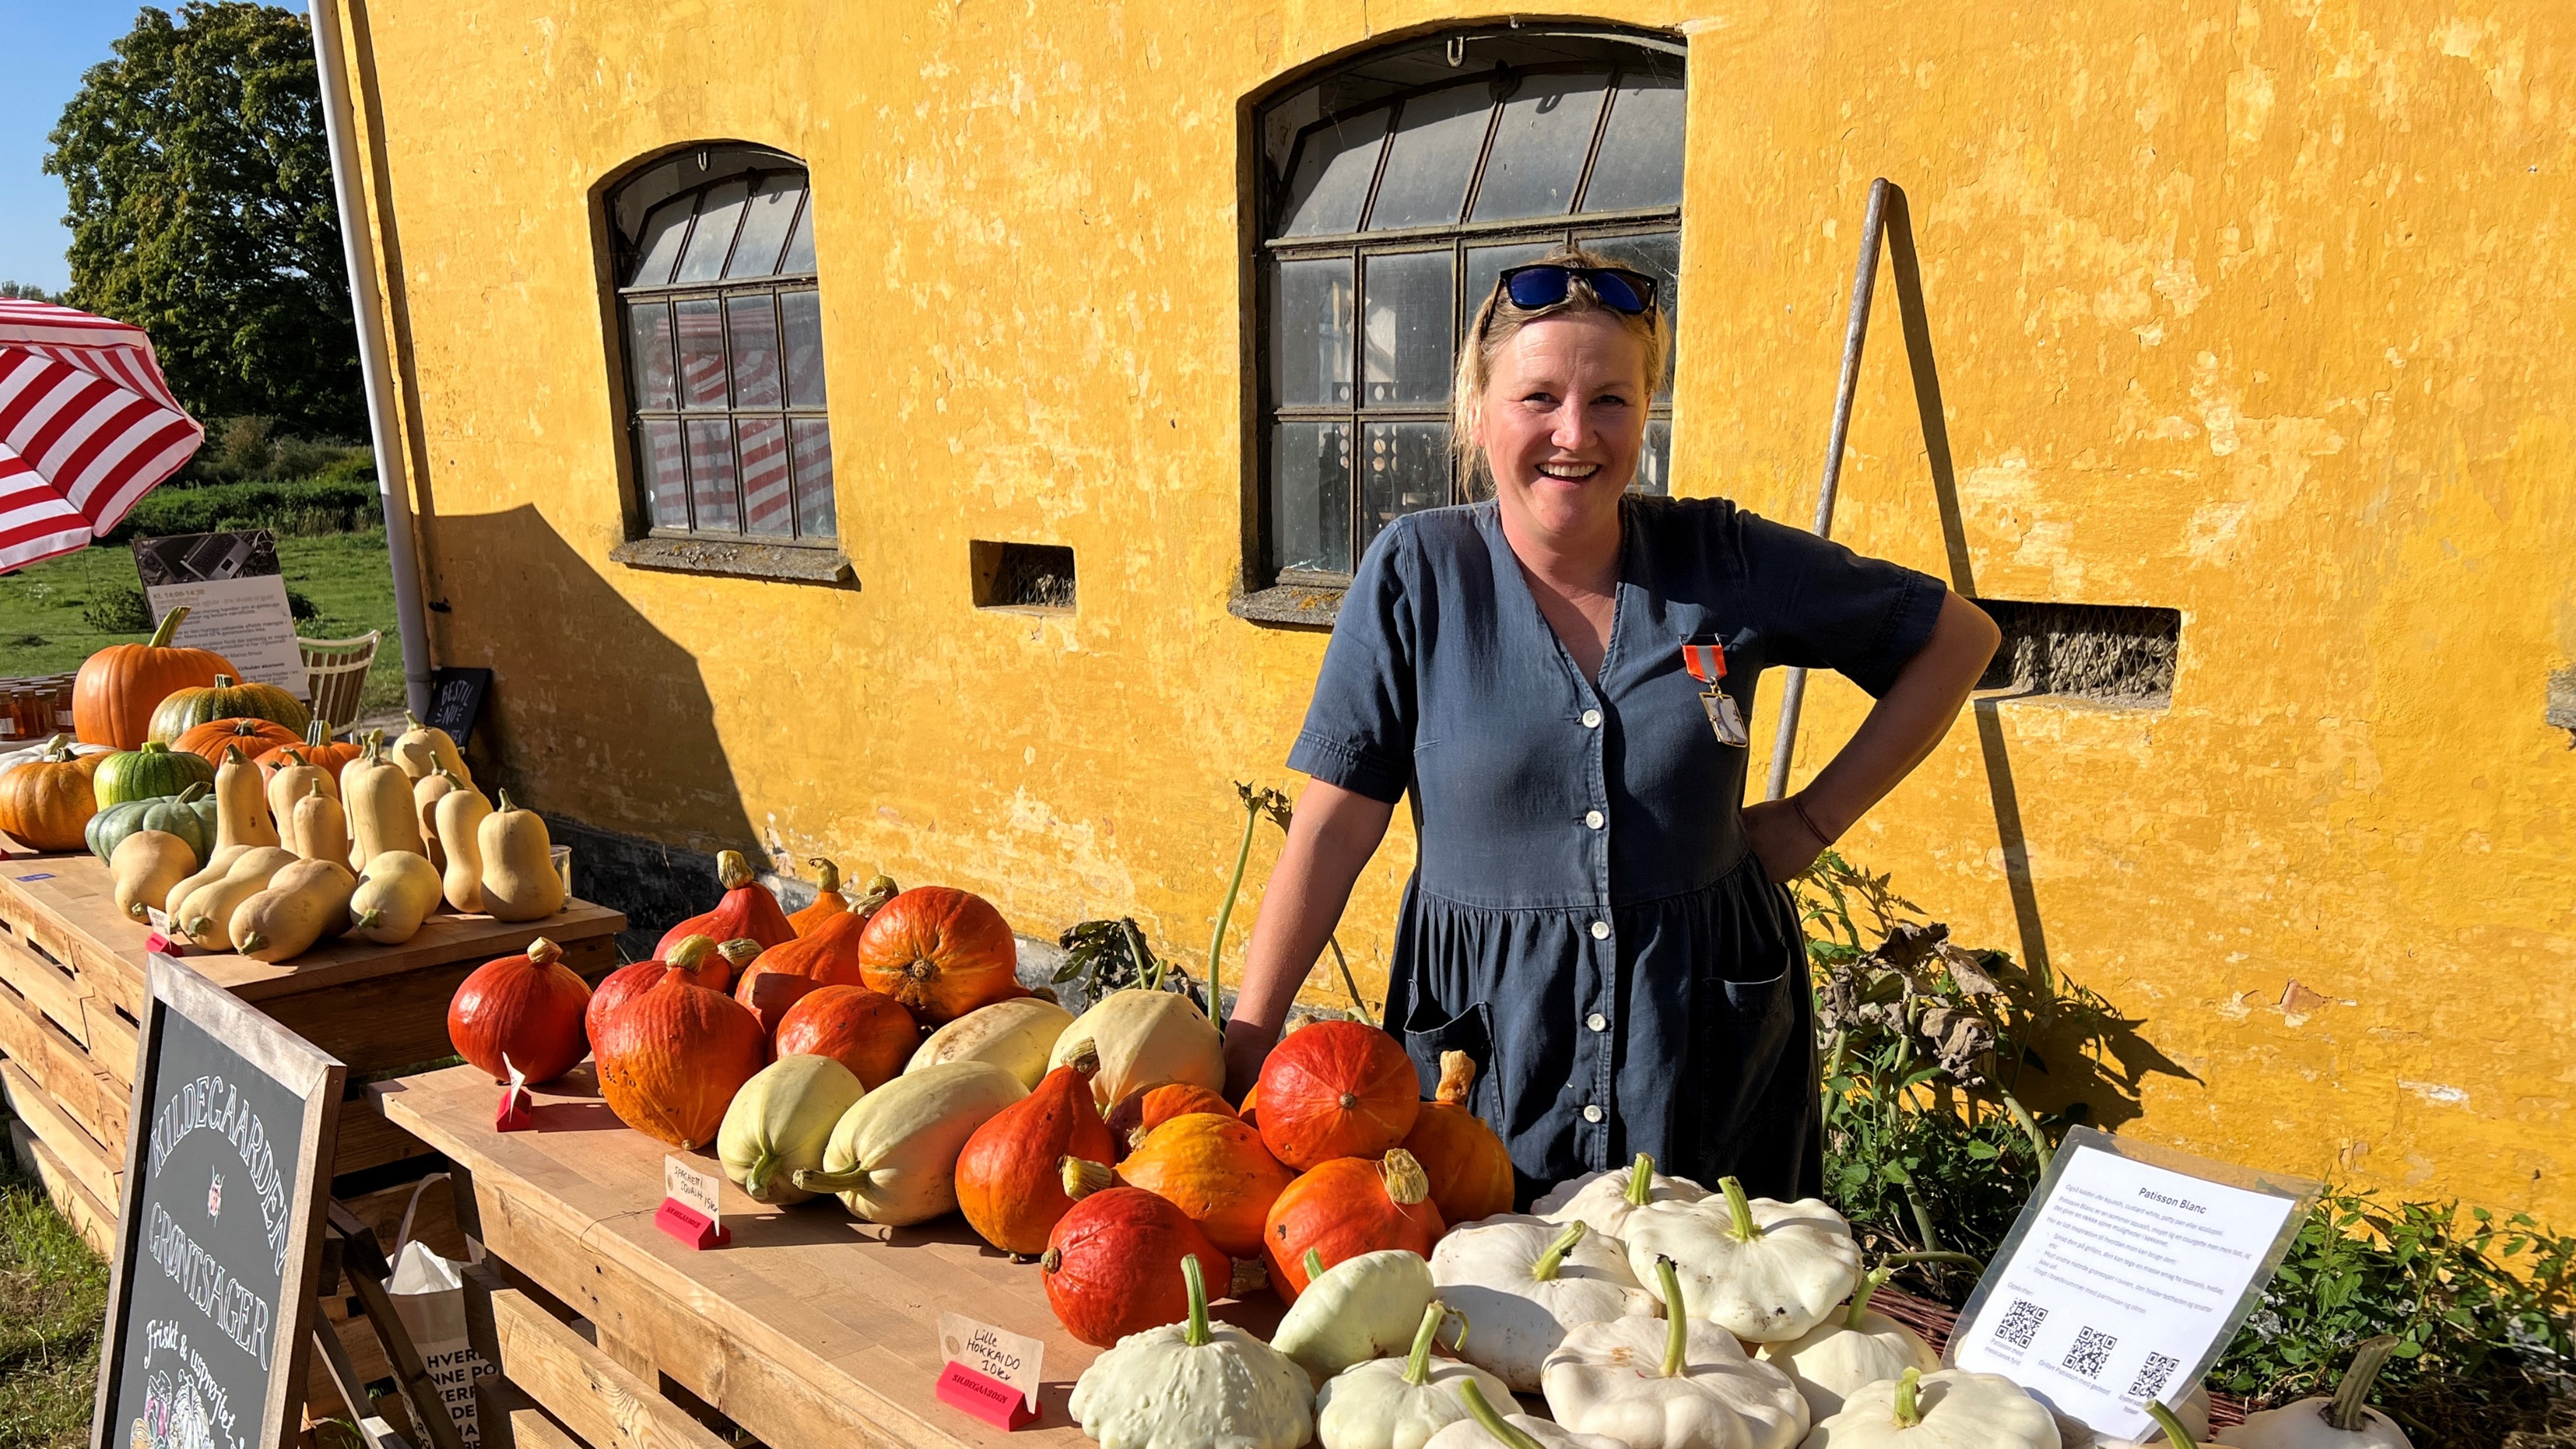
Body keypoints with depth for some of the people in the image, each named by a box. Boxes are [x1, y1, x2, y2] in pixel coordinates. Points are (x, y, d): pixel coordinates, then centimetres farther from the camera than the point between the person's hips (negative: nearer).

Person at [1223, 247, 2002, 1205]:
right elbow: (1336, 825, -7)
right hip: (1484, 1044, -1)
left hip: (1709, 1047, 2)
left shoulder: (1724, 561, -3)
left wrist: (1816, 818, 3)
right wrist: (1246, 1044, -10)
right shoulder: (1417, 573, -6)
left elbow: (1958, 636, 9)